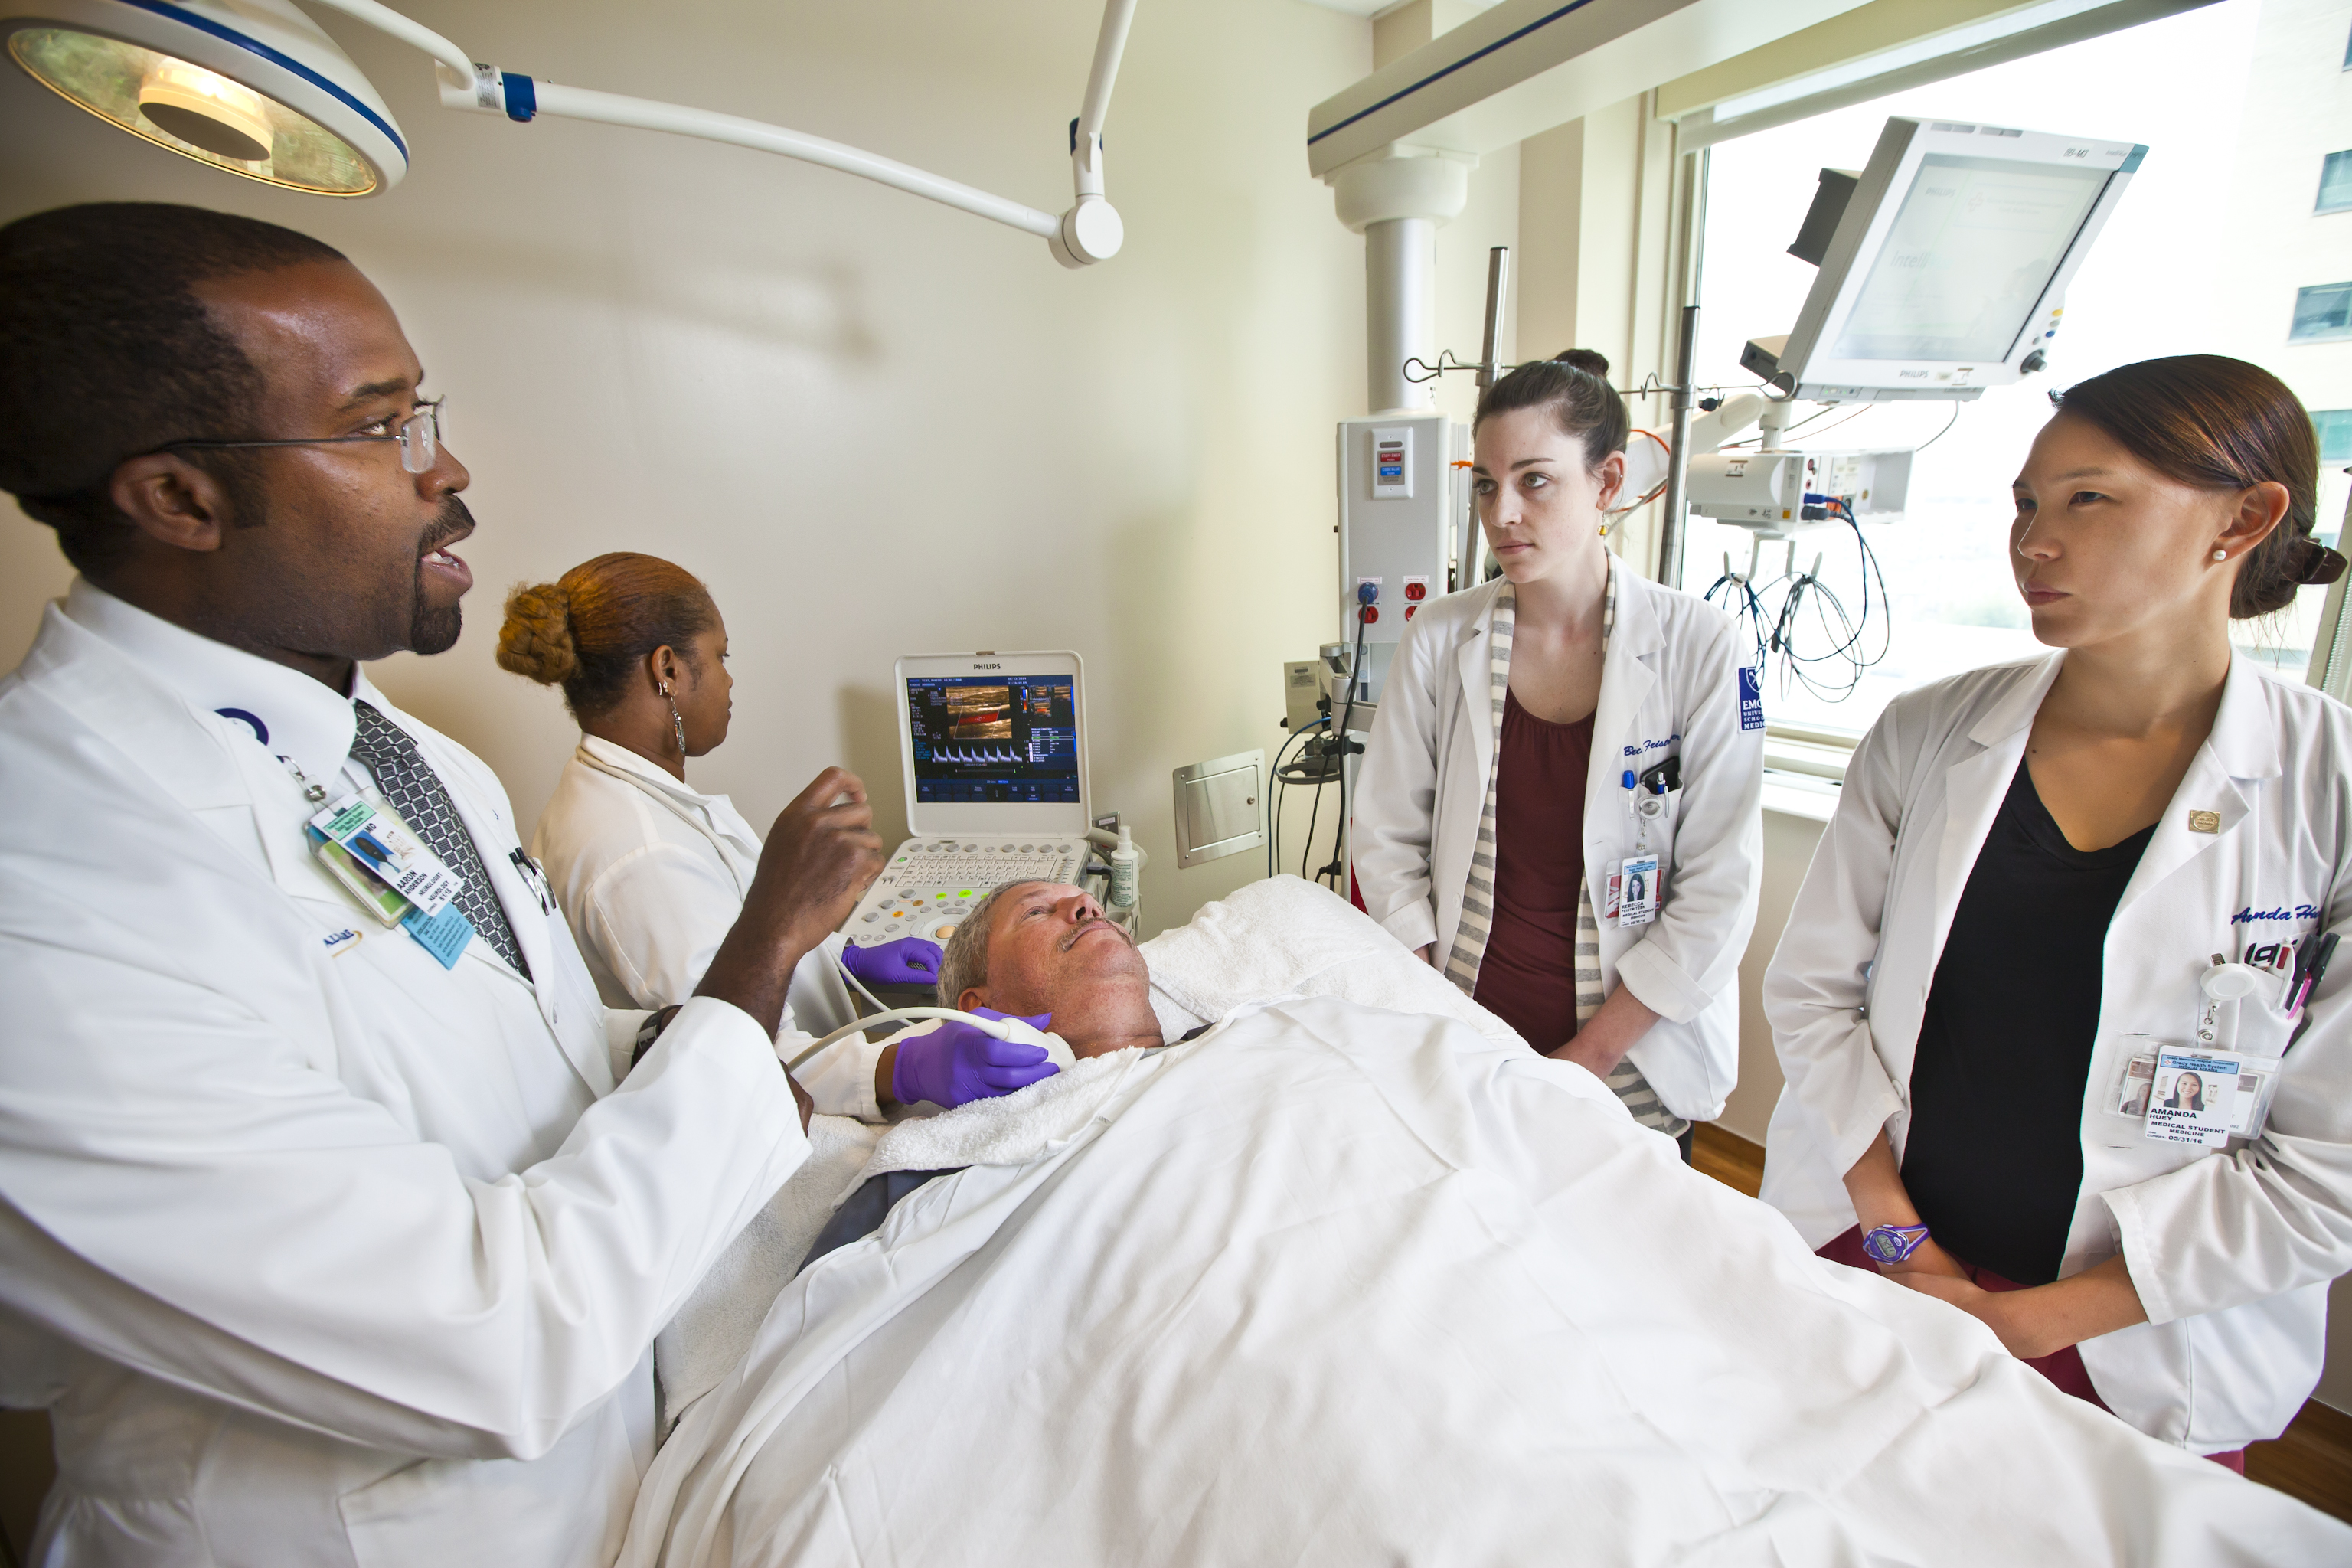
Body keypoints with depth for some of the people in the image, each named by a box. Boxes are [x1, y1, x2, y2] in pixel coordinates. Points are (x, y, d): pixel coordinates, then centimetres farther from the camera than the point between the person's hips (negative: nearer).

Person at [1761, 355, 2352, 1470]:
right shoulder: (1925, 735, -7)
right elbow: (1810, 985, -5)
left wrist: (2025, 1319, -13)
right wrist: (1895, 1229, -10)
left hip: (2131, 1358, -1)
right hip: (1856, 1253, 2)